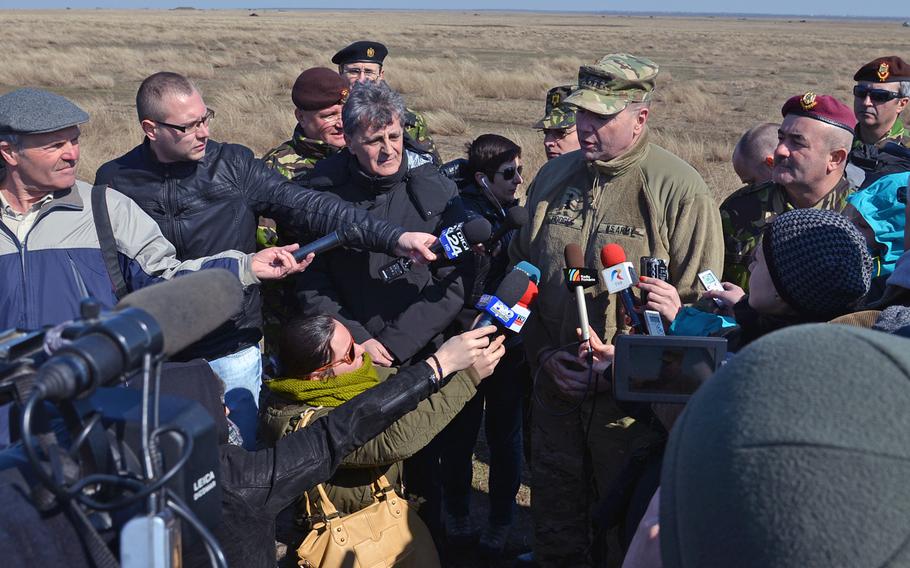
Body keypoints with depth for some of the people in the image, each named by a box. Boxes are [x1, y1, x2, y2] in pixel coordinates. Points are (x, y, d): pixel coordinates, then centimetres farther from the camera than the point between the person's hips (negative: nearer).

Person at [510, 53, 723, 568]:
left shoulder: (681, 190, -12)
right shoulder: (554, 177, 4)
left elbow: (699, 304, -11)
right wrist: (544, 353, 1)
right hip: (556, 384, 5)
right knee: (555, 511, 18)